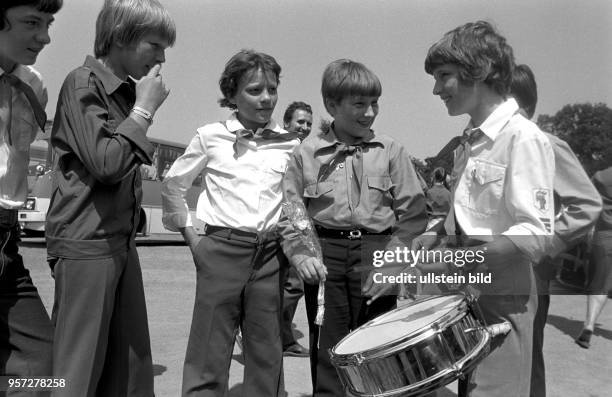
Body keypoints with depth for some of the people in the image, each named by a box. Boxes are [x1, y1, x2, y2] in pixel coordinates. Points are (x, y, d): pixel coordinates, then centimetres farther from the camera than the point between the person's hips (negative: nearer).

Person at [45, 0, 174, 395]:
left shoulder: (128, 89, 13)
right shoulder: (82, 84, -10)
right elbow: (105, 164, -21)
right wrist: (144, 110, -13)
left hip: (121, 242, 8)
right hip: (84, 245, -8)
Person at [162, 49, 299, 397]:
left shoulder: (290, 143, 6)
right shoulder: (211, 137, 2)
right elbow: (173, 186, 11)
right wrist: (190, 234, 8)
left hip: (271, 254, 2)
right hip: (221, 250, -2)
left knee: (266, 355, 9)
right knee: (209, 355, 3)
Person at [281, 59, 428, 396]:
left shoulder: (391, 151, 3)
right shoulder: (307, 153, 3)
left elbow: (412, 212, 3)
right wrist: (300, 255, -9)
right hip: (325, 257, 0)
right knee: (326, 350, 6)